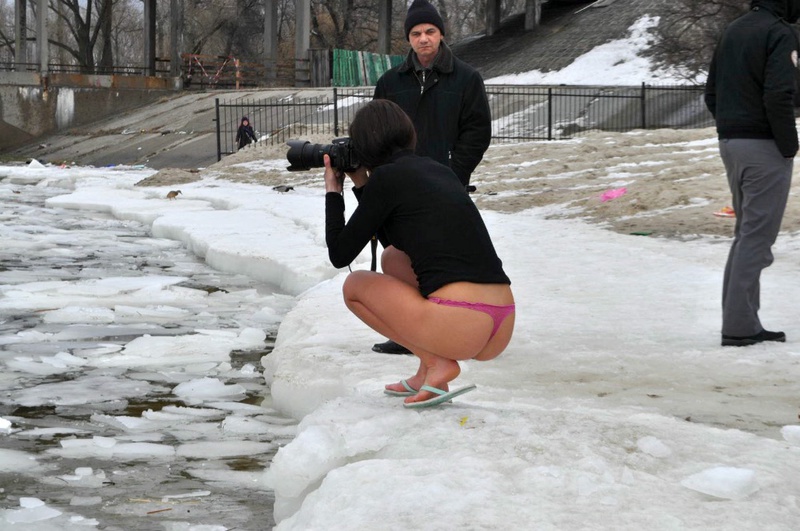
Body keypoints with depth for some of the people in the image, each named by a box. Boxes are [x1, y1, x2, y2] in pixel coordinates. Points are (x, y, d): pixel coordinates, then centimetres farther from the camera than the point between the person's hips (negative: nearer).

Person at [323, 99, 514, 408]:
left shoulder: (386, 177, 0)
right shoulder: (438, 170, 21)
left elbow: (340, 255, 7)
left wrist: (333, 192, 19)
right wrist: (362, 186, 33)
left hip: (458, 326, -7)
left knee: (354, 285, 18)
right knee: (397, 259, 30)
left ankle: (437, 363, 2)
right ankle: (427, 373, 20)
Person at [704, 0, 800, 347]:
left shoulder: (733, 31, 14)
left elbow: (711, 94, 16)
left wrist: (731, 128, 14)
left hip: (730, 143, 8)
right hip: (764, 147, -8)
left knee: (746, 233, 14)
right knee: (757, 237, -5)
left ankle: (739, 320, 14)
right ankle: (740, 326, -6)